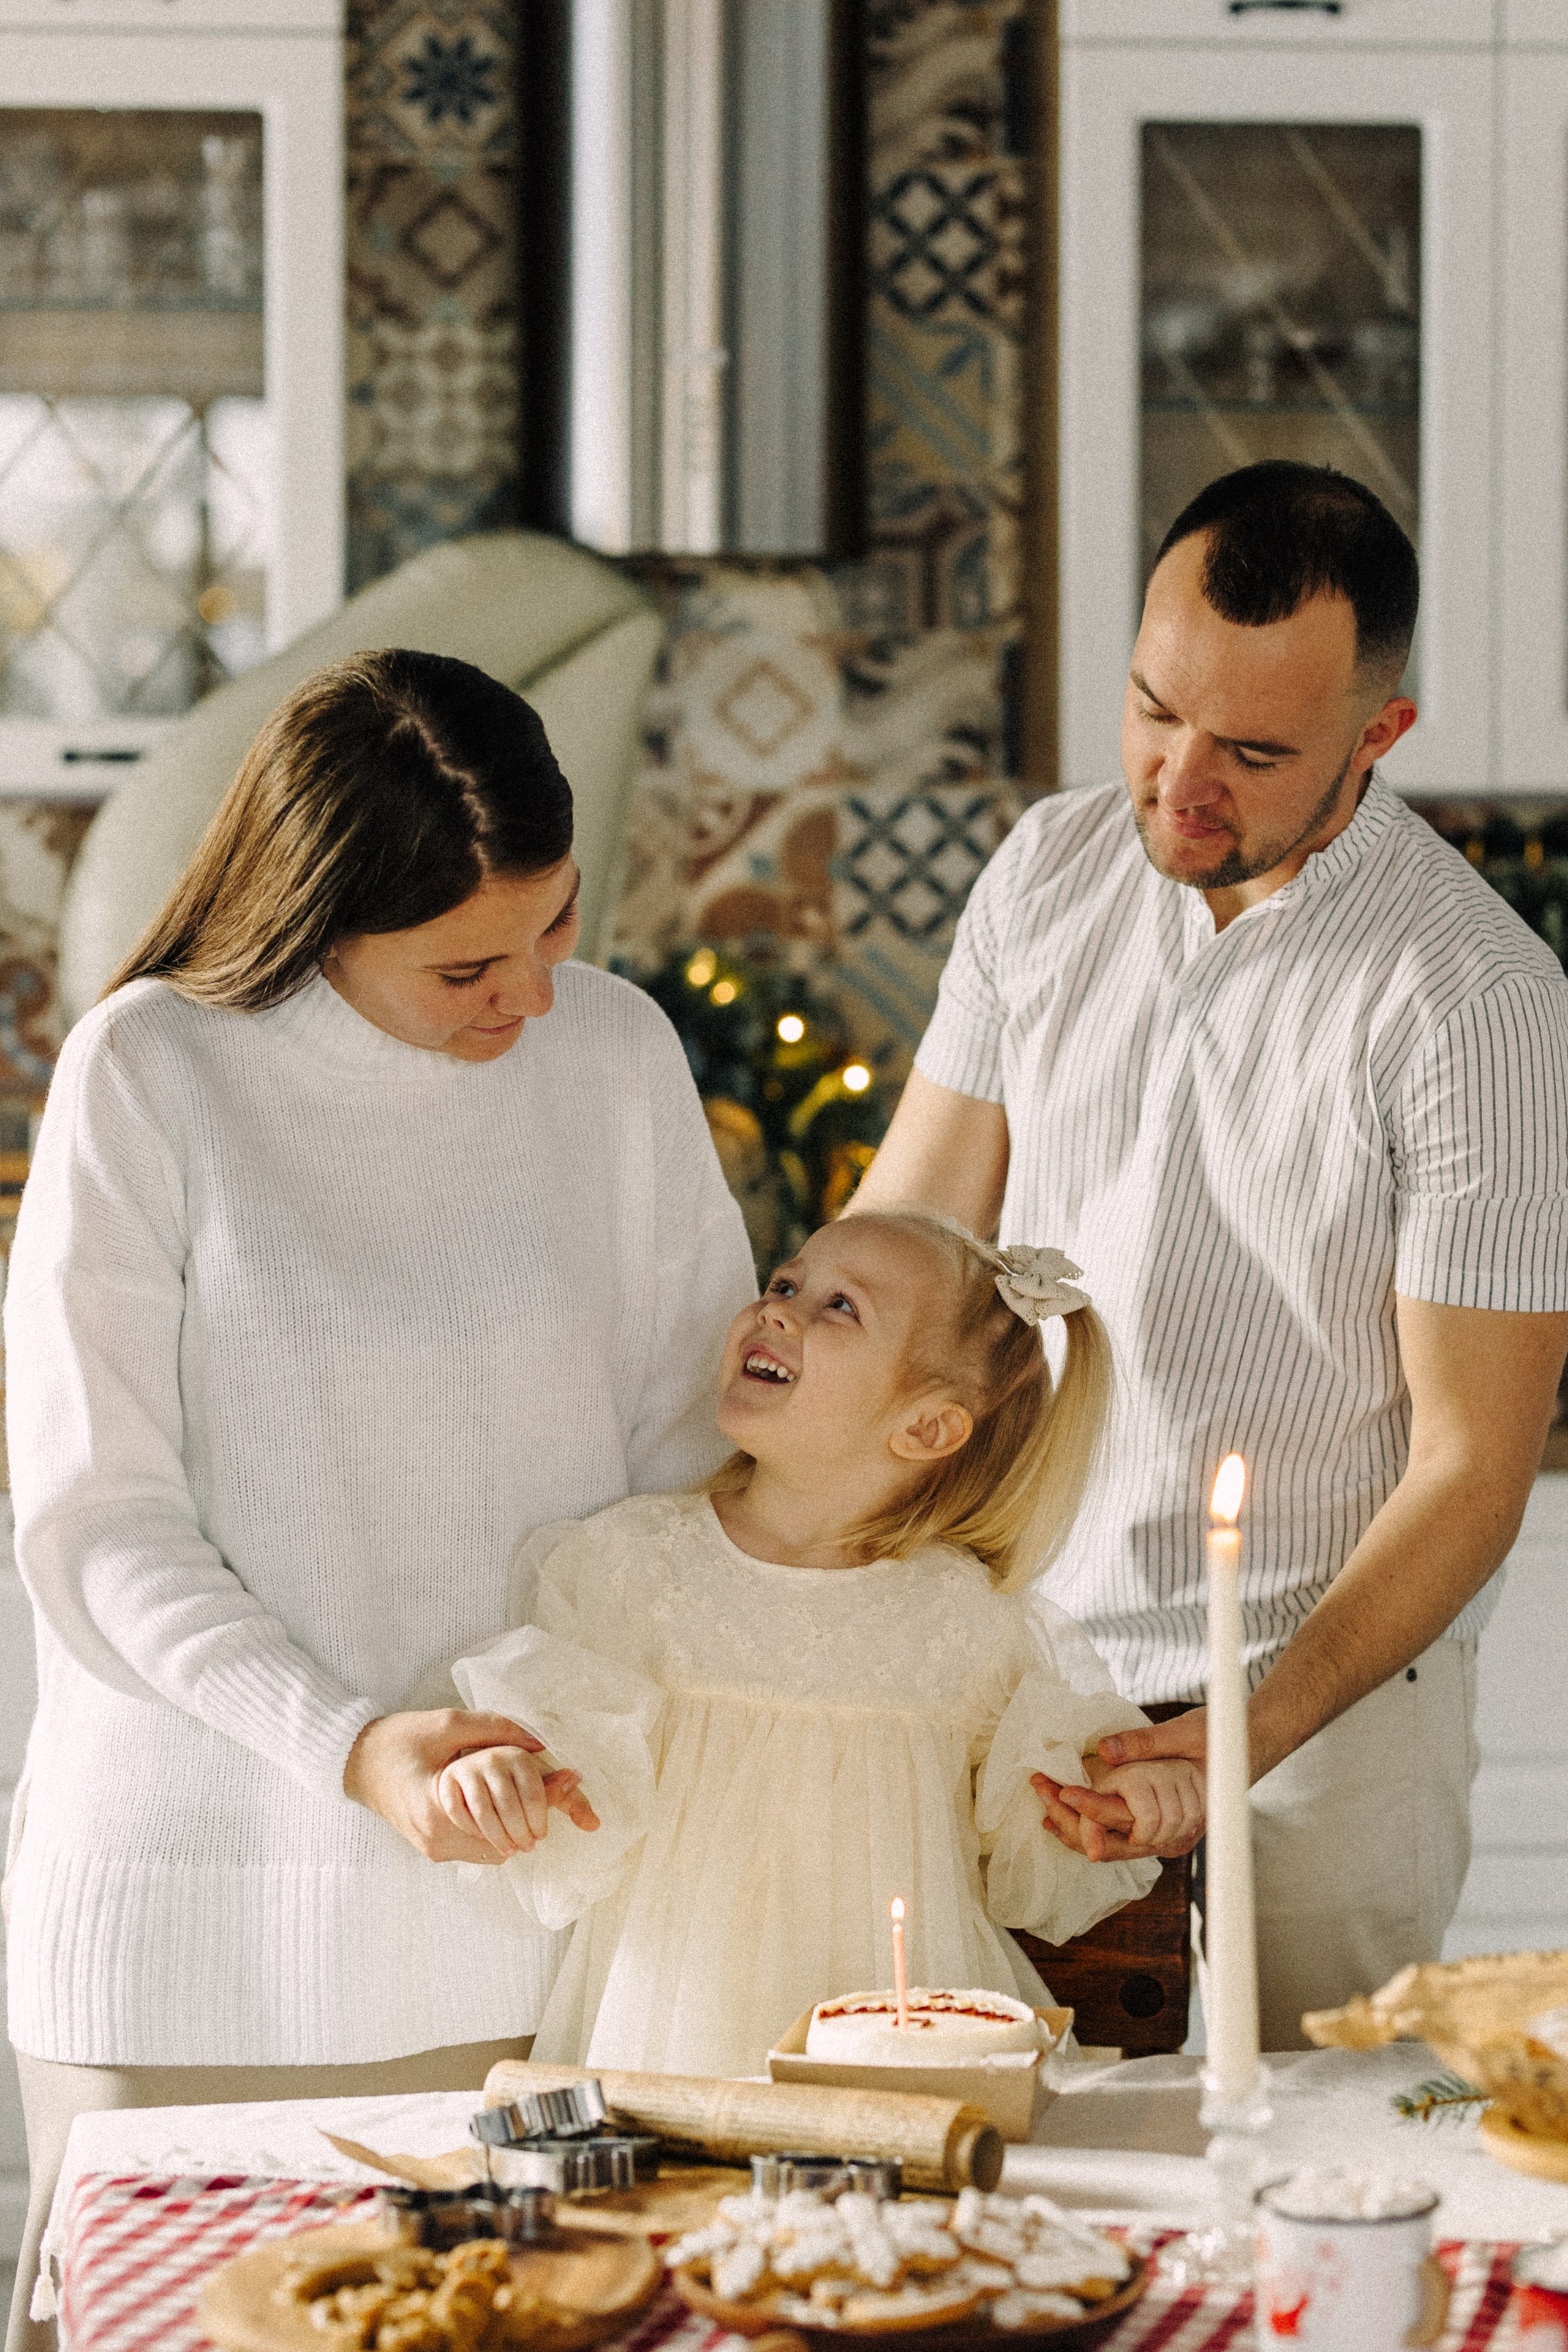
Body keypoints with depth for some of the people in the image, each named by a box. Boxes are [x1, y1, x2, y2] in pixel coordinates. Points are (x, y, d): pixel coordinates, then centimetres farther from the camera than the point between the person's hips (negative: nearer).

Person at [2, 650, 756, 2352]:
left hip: (533, 1911, 3)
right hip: (206, 1905, -2)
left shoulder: (614, 1053, 2)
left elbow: (693, 1444, 9)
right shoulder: (151, 1075, -8)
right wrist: (352, 1749, -22)